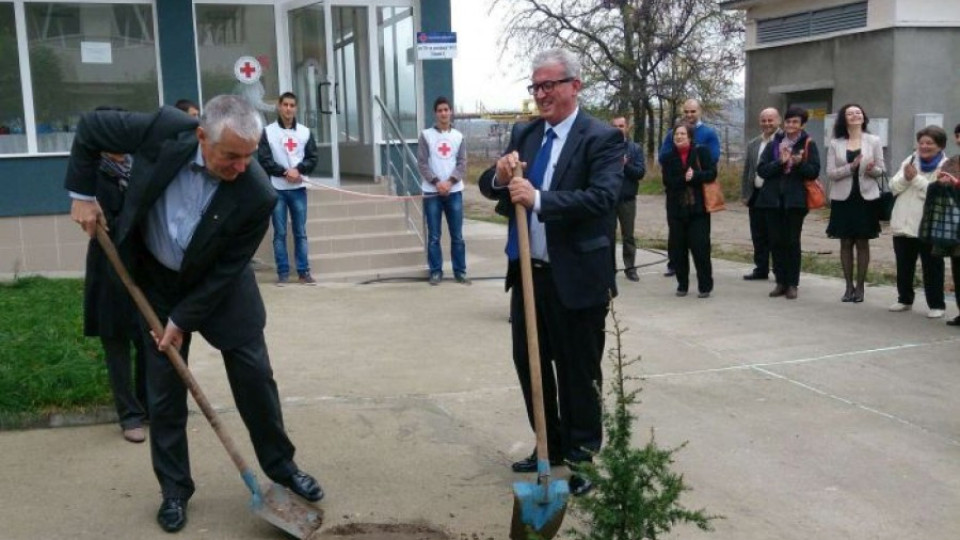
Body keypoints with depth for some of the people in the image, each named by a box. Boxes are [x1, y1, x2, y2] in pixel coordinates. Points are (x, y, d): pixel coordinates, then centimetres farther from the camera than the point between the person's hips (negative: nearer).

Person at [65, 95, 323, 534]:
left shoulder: (257, 196, -30)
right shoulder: (165, 130, -28)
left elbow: (226, 271, -20)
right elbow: (90, 128, -10)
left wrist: (183, 320, -16)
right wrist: (82, 194, -10)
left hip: (220, 285, -1)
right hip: (156, 280, 1)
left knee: (254, 375, 3)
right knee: (163, 388, 5)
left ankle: (280, 465, 24)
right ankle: (174, 488, 20)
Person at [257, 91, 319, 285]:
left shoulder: (305, 132, 7)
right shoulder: (268, 132, 0)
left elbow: (312, 158, 4)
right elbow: (264, 161, -5)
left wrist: (298, 170, -12)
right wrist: (285, 172, -15)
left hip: (298, 189, 2)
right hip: (277, 189, -2)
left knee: (301, 232, 4)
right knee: (280, 233, 2)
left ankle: (304, 272, 8)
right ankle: (283, 273, 6)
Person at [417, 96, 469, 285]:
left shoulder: (459, 137, 8)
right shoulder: (426, 135, 2)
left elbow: (462, 163, 2)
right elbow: (422, 163, -3)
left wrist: (450, 182, -13)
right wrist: (436, 182, -14)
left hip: (454, 191, 2)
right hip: (431, 192, -2)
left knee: (457, 235, 4)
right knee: (434, 236, 2)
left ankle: (460, 271, 11)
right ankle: (435, 272, 10)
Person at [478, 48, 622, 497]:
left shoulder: (602, 138, -10)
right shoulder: (523, 134, 10)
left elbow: (603, 198, -23)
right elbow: (488, 188, 10)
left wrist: (539, 199, -29)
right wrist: (500, 177, -13)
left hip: (576, 278, -6)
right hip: (527, 272, 7)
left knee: (579, 372, 7)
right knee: (530, 364, 17)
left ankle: (582, 457, 23)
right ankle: (550, 446, 35)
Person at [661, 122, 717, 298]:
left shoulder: (701, 152, 3)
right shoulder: (668, 157, 7)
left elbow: (711, 173, -7)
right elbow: (668, 181, -5)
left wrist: (694, 176, -19)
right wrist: (685, 178, -19)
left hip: (698, 209, -2)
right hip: (676, 209, 2)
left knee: (700, 247, -5)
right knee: (677, 248, 4)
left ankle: (705, 286, 5)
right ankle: (682, 284, 17)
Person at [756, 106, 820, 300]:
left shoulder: (808, 144, 2)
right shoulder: (773, 144, 9)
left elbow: (814, 171, -4)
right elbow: (761, 170, 0)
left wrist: (800, 163, -22)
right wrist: (780, 162, -15)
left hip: (795, 199, -3)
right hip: (773, 198, 3)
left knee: (792, 242, 0)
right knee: (776, 241, 4)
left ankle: (792, 284, 7)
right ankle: (780, 281, 13)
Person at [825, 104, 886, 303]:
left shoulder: (874, 141, 3)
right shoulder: (835, 144, 2)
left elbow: (881, 169, 4)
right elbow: (830, 173, -3)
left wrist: (872, 169, -19)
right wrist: (851, 167, -18)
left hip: (866, 197, 0)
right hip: (843, 198, 1)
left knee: (862, 243, 4)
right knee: (846, 243, 5)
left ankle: (859, 287, 11)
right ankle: (849, 286, 14)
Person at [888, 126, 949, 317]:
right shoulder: (910, 160, 9)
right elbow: (894, 187, 5)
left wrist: (916, 178, -16)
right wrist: (905, 177, -13)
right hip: (902, 224, 5)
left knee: (932, 268, 4)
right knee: (903, 266, 15)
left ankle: (936, 305, 12)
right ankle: (904, 299, 29)